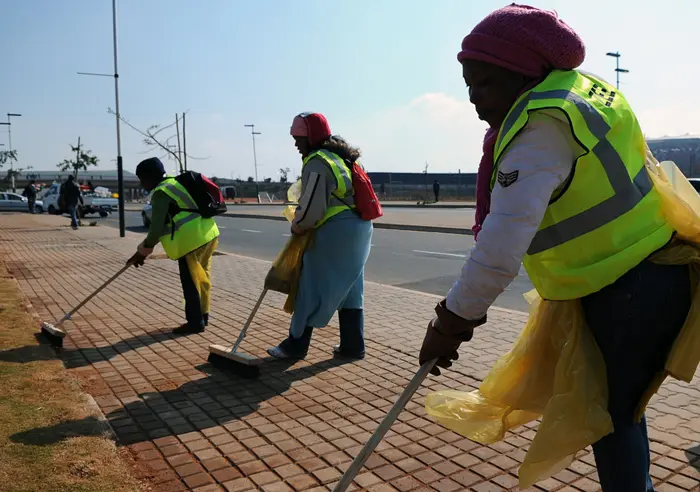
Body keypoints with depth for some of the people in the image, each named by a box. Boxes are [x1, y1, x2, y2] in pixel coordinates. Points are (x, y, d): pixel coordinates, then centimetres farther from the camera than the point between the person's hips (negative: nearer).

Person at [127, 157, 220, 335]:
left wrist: (143, 251, -6)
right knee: (202, 277, 18)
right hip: (207, 233, 10)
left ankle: (195, 322, 11)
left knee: (190, 283, 2)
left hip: (193, 239, -10)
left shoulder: (161, 193, -12)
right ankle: (202, 316, 30)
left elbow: (157, 227, -18)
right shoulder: (174, 183, 19)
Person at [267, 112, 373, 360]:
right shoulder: (340, 157, 17)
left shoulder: (316, 163, -13)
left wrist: (297, 227, 0)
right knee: (349, 290, 14)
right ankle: (353, 345, 19)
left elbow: (311, 207, -19)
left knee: (311, 289, 1)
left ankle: (296, 345, 11)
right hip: (358, 227, 9)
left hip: (335, 232, -9)